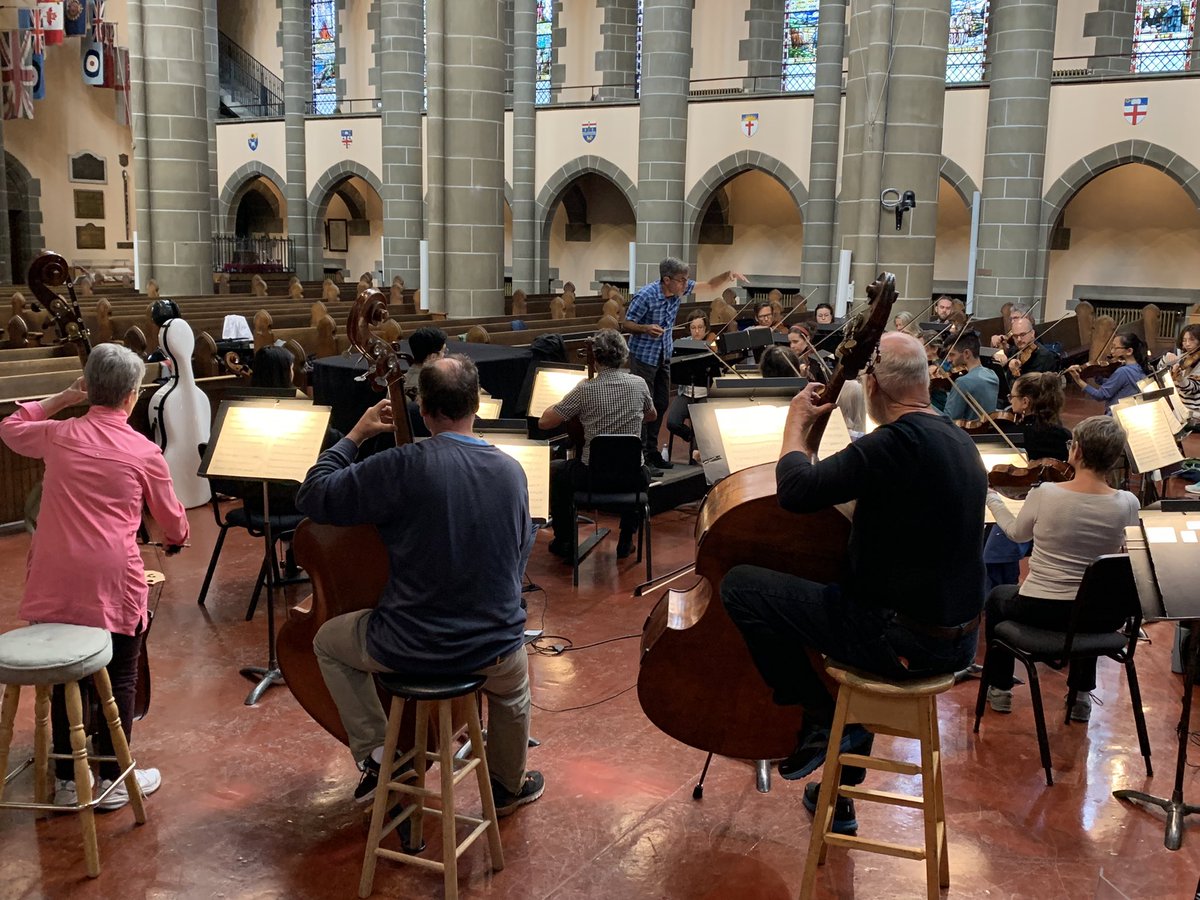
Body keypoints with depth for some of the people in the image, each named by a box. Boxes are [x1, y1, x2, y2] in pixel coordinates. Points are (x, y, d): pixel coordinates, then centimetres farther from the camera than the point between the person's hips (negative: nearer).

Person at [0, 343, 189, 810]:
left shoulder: (58, 435, 2)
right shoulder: (144, 452, -5)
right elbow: (173, 521, 7)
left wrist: (63, 397, 22)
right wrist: (175, 540, 29)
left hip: (56, 580, 3)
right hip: (112, 583, -3)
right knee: (119, 679, 11)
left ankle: (67, 779, 24)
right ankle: (112, 779, 19)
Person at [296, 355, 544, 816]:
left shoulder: (402, 466, -20)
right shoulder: (512, 471, -4)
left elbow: (313, 496, -12)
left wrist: (355, 435, 1)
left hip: (409, 648, -3)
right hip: (495, 648, 4)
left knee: (328, 641, 28)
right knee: (513, 693, 40)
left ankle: (375, 753, 20)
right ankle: (509, 786, 57)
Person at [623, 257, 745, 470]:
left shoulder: (679, 289, -5)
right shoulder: (645, 296, -24)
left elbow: (710, 286, 5)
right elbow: (625, 324, -17)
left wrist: (728, 275, -14)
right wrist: (645, 328, -36)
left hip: (664, 355, 7)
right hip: (643, 355, -7)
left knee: (661, 404, 10)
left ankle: (652, 450, 20)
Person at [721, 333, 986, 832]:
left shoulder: (897, 442, -22)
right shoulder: (959, 440, 8)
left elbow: (796, 491, -24)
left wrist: (796, 425, -6)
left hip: (904, 641, -9)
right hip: (958, 638, 9)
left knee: (741, 585, -6)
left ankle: (820, 717, 5)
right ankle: (839, 797, 46)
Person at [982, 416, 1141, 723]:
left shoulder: (1045, 493, -18)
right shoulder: (1127, 504, -13)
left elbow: (1017, 532, 3)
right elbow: (1118, 550, 8)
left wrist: (991, 497, 19)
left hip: (1039, 612, -2)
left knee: (997, 596, 32)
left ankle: (999, 689, 39)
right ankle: (1081, 696, 40)